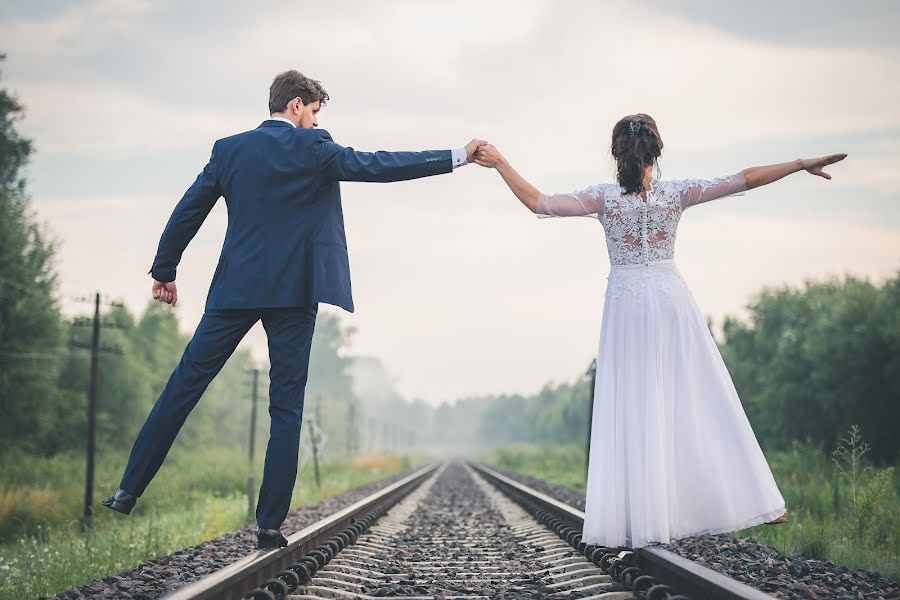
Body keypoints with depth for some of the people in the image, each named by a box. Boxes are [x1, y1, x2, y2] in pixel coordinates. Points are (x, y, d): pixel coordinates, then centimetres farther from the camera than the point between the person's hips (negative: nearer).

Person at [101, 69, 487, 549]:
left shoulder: (230, 149, 7)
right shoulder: (313, 148, -4)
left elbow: (188, 212, 8)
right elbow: (377, 166, -8)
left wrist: (164, 270, 19)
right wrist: (457, 156, -4)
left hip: (235, 290, 3)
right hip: (294, 293, -3)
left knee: (184, 386, 11)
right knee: (286, 407, 3)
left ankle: (129, 491, 14)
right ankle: (270, 523, 2)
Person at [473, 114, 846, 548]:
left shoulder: (603, 198, -8)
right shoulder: (676, 193, -6)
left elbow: (537, 202, -11)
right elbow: (743, 180, -6)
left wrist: (500, 163, -4)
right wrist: (802, 164, 0)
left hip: (625, 305, 0)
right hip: (671, 304, 1)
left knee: (631, 411, 3)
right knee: (699, 404, 7)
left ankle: (640, 518, 2)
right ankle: (744, 499, 14)